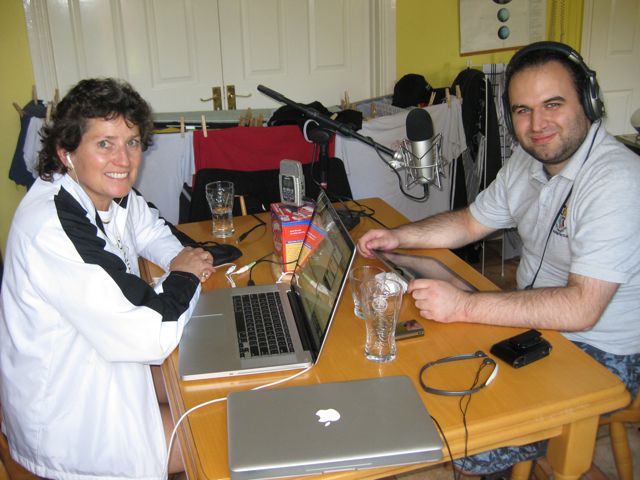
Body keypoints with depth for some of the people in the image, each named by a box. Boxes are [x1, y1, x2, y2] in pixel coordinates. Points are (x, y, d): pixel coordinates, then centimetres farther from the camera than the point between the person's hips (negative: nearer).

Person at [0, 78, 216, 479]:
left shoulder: (110, 193, -6)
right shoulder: (52, 232, -32)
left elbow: (149, 227, 19)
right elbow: (151, 339, -33)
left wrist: (178, 258, -2)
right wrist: (184, 277, -15)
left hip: (104, 366, 9)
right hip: (71, 418, -8)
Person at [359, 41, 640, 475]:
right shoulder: (529, 160, 3)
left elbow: (581, 308, -33)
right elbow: (471, 222, 16)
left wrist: (465, 306, -34)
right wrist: (399, 237, 1)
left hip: (597, 354, -8)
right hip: (534, 322, 8)